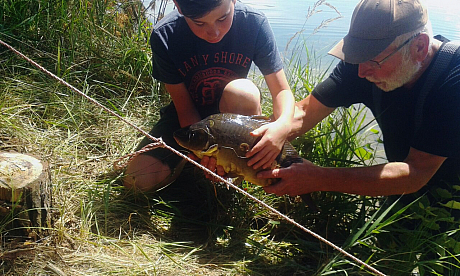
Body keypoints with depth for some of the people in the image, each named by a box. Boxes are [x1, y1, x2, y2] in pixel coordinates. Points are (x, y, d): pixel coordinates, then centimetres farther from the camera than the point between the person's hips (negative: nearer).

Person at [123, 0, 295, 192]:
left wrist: (283, 124, -42)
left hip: (234, 115, 0)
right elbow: (185, 108, -18)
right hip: (190, 119, 0)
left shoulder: (254, 23, -23)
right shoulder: (165, 36, -23)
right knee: (139, 178, -20)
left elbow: (282, 91, -20)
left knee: (242, 91, -36)